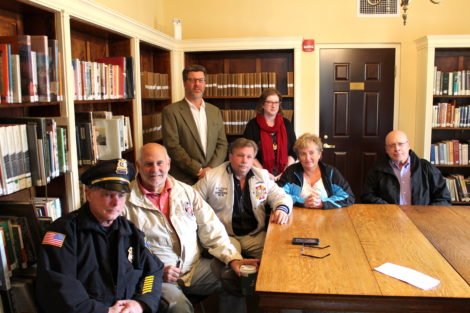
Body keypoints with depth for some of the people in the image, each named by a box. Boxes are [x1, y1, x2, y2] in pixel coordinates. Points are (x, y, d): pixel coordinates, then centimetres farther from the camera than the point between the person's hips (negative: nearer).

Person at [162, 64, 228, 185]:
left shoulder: (215, 111, 11)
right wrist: (198, 170, -13)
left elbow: (222, 144, 8)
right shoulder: (171, 111, -3)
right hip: (184, 179, -3)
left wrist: (211, 168, -7)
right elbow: (172, 146, -10)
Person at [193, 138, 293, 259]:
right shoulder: (211, 177, 0)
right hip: (225, 235, -3)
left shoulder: (262, 175, 10)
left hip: (256, 235, 3)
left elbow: (280, 196, 13)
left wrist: (282, 209, -11)